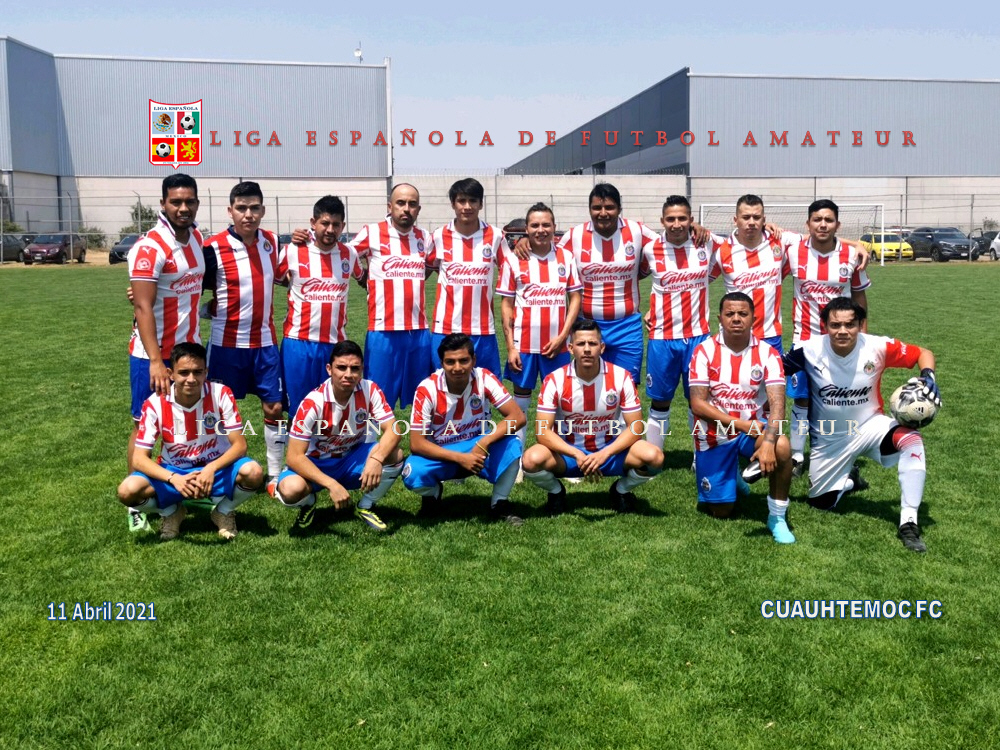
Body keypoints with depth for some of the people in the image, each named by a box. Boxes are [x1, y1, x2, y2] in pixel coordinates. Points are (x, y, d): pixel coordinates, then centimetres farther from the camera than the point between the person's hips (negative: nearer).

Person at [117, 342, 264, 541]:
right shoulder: (155, 404, -16)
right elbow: (139, 458, -17)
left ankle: (223, 511, 3)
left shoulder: (221, 394, -17)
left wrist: (212, 469, -35)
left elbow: (240, 444, -16)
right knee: (128, 490, -27)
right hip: (173, 473, 1)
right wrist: (174, 478, -36)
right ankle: (171, 512, 7)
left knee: (253, 472, -32)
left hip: (216, 469, 0)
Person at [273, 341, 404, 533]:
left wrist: (376, 459, -42)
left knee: (394, 455, -26)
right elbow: (295, 456, -27)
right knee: (291, 490, -35)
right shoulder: (312, 403, -25)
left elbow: (393, 431, -21)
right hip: (317, 464, -2)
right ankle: (309, 503, 6)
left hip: (353, 459, 3)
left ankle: (365, 507, 1)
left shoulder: (370, 390, -17)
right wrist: (332, 485, -38)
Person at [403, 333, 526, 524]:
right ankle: (433, 493, 6)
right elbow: (416, 443, -21)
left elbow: (517, 417, -21)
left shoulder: (484, 379, -17)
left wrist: (484, 444, -34)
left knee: (511, 445, -30)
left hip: (478, 448, 1)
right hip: (441, 453, -1)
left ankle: (500, 504, -6)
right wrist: (460, 458, -30)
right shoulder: (427, 389, -21)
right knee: (413, 474, -32)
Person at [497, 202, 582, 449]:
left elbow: (575, 298, 5)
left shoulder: (566, 257, 4)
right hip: (524, 344, -1)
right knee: (520, 401, 6)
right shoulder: (513, 259, -1)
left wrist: (562, 336, -6)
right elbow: (506, 304, 1)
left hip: (557, 344, 1)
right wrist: (510, 346, -5)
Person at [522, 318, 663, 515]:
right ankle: (556, 491, 5)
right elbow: (542, 431, -17)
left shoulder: (621, 377, -12)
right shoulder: (555, 380, -15)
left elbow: (635, 426, -11)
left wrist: (604, 454, -27)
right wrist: (577, 455, -31)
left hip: (611, 449, 1)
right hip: (568, 451, -1)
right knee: (532, 459, -32)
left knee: (654, 457, -27)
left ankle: (622, 489, 7)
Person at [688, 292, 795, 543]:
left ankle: (777, 517, -12)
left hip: (754, 428, 0)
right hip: (715, 435, 0)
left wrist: (768, 442, -36)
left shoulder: (767, 353, -8)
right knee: (721, 512, 1)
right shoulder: (705, 351, -9)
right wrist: (742, 424, -22)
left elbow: (777, 403, -19)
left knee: (781, 447, -35)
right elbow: (697, 404, -14)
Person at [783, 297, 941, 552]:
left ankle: (908, 523, -25)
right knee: (822, 503, 7)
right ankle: (848, 480, 44)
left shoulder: (877, 347, -20)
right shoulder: (809, 350, -20)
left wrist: (928, 376, -24)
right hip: (828, 439, 1)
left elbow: (923, 353, -6)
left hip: (869, 425, -1)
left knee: (912, 440, -33)